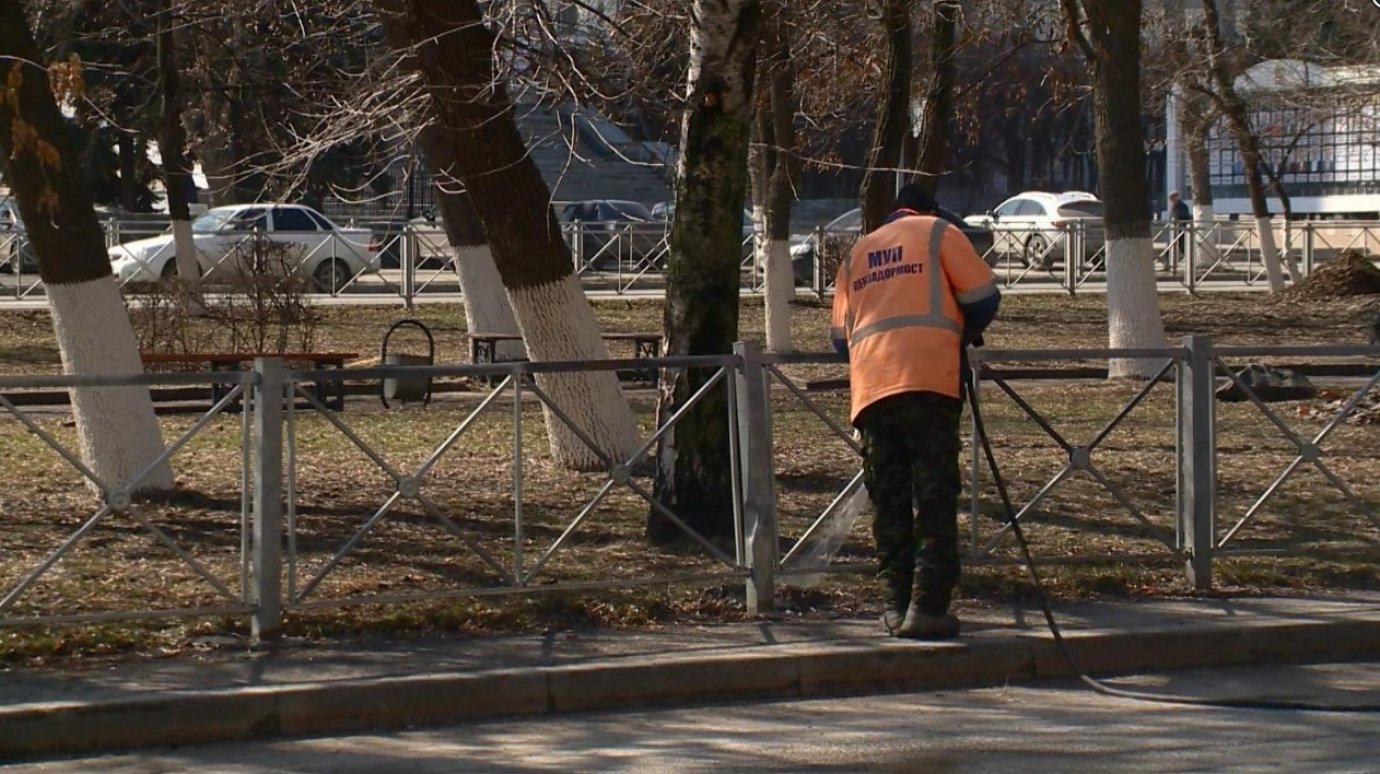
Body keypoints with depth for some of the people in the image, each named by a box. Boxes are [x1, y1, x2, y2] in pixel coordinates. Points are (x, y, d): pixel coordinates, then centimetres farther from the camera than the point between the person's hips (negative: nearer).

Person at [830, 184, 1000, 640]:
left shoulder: (857, 252, 26)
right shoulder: (938, 233, 13)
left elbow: (840, 337, 20)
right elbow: (983, 297, 6)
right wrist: (964, 330, 25)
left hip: (870, 388, 4)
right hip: (927, 380, -4)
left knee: (888, 504, 8)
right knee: (935, 499, -5)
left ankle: (896, 605, 6)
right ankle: (928, 607, -12)